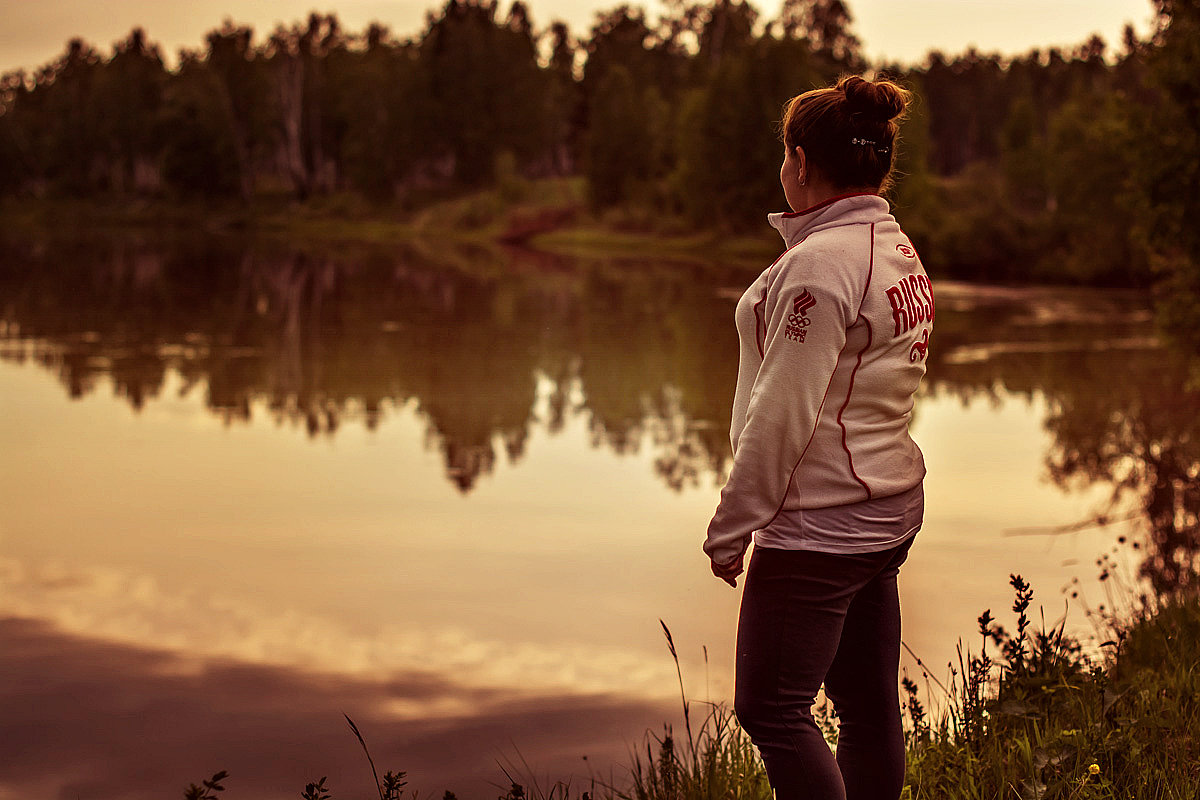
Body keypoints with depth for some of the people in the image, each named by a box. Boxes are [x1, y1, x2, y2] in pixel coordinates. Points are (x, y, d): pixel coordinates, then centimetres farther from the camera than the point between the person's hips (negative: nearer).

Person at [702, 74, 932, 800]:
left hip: (820, 522, -10)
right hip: (888, 504, 10)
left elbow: (783, 413, -19)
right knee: (869, 705, 14)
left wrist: (731, 527, -13)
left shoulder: (820, 264, -19)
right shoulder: (898, 250, 12)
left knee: (770, 707, -3)